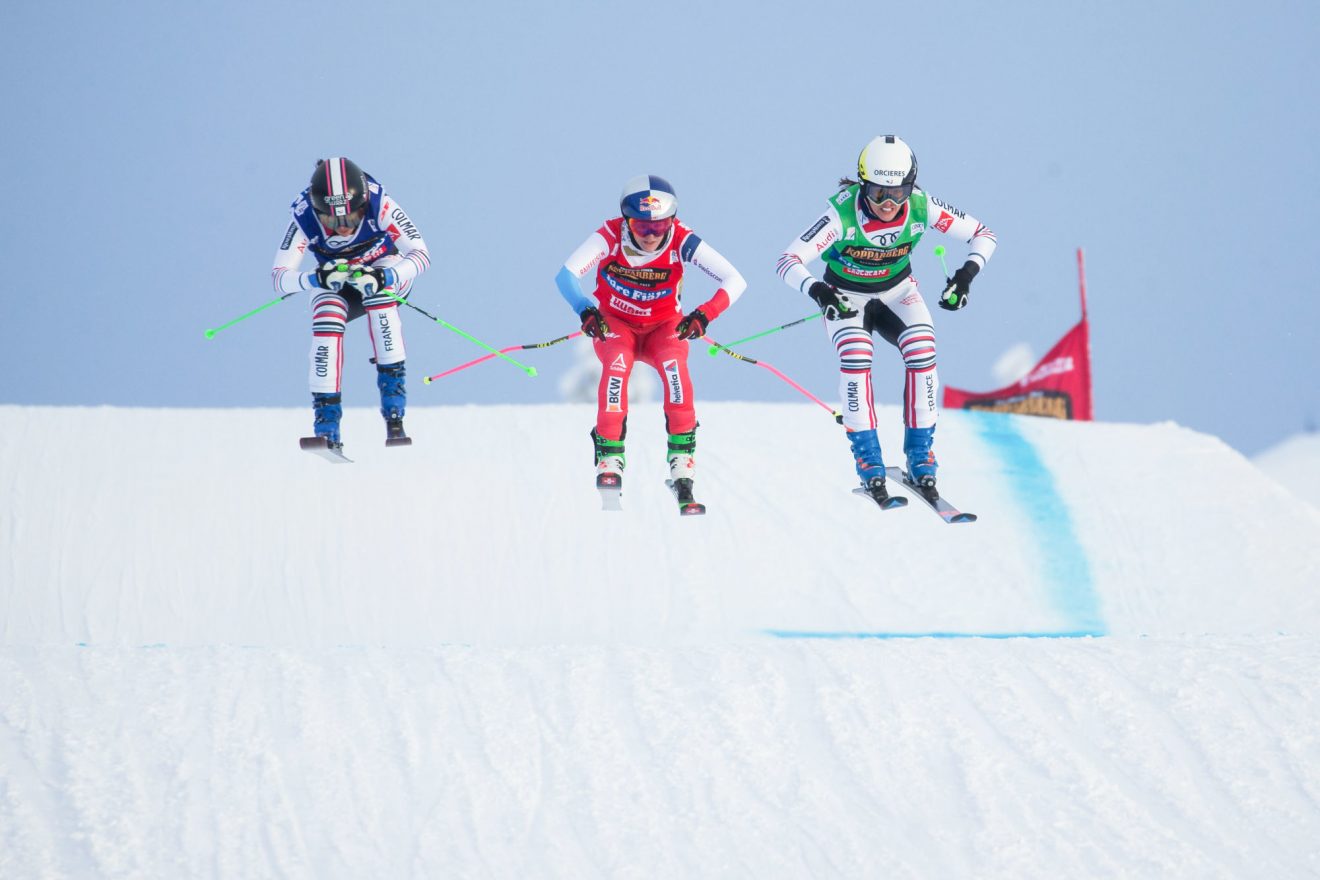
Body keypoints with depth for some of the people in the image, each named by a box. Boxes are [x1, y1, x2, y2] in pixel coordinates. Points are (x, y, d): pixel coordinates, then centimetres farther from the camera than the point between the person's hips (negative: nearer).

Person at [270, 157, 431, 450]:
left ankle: (394, 407, -31)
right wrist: (316, 279, -51)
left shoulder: (380, 206, -32)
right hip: (336, 286, 1)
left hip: (384, 269, -1)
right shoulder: (305, 219, -28)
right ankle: (326, 421, -24)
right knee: (327, 321, -30)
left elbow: (420, 254, -32)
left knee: (377, 293, -35)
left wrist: (383, 278, -50)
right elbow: (279, 276, -30)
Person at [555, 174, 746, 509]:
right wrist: (585, 310, -52)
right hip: (614, 324, 0)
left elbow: (734, 281, -26)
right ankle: (609, 459, -28)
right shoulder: (611, 236, -24)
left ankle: (682, 464, -27)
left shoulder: (681, 242, -23)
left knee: (674, 365, -31)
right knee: (617, 364, -32)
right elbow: (566, 274, -33)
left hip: (665, 326, 0)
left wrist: (705, 314, -43)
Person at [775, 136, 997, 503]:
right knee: (856, 358, -28)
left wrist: (966, 274, -31)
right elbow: (788, 262, -33)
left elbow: (983, 234, -14)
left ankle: (920, 456, -12)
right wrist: (818, 291, -52)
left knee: (922, 352, -23)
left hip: (897, 291, 2)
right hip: (845, 297, -2)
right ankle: (868, 461, -21)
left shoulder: (922, 208, -24)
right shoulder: (842, 214, -32)